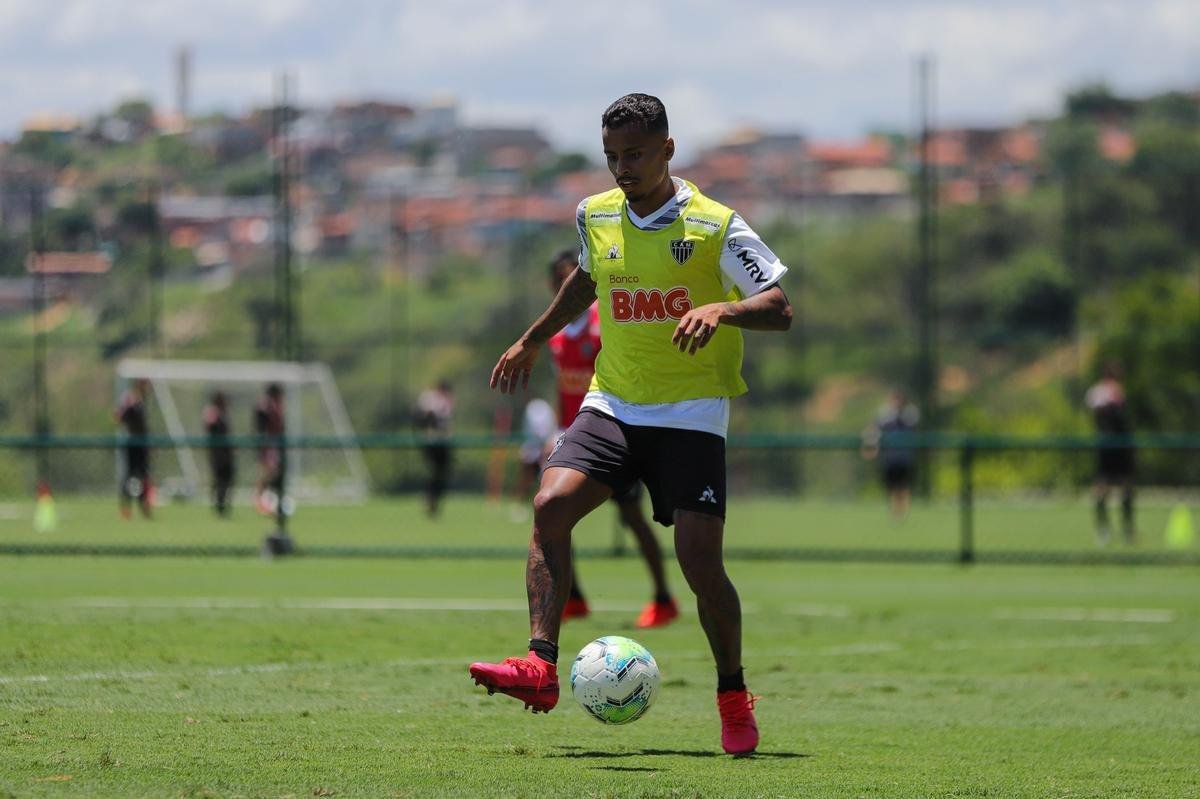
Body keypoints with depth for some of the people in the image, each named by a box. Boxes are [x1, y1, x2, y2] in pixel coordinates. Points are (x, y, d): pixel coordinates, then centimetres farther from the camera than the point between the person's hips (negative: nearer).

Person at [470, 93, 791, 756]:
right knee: (550, 506, -21)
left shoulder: (714, 226, -8)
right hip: (612, 404, 4)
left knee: (700, 563, -10)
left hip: (691, 416, -4)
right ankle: (540, 668, -25)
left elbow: (779, 310, -10)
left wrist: (722, 309, -29)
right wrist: (533, 340, 32)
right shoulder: (596, 217, 7)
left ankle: (733, 698, 11)